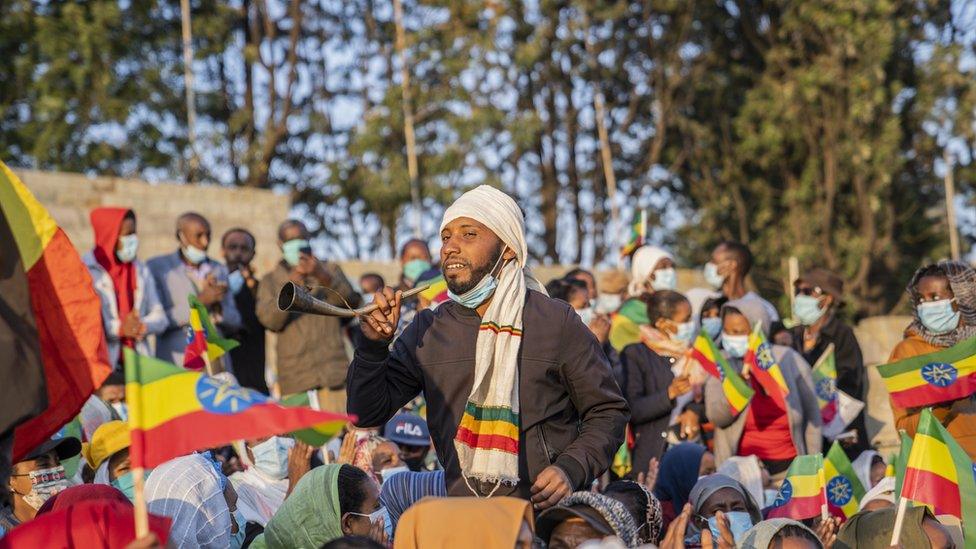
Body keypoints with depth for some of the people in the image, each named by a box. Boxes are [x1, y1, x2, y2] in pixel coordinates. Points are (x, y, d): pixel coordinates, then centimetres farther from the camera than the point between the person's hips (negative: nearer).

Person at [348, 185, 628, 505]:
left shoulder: (556, 322, 5)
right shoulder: (427, 331, 13)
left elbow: (608, 412, 10)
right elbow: (369, 414, 9)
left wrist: (571, 470, -6)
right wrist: (374, 346, -7)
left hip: (547, 515, -3)